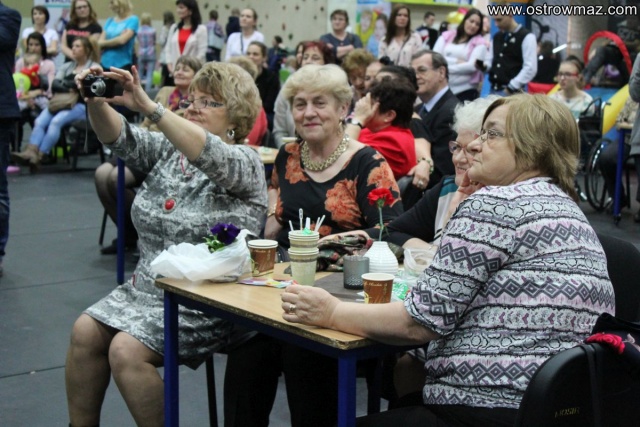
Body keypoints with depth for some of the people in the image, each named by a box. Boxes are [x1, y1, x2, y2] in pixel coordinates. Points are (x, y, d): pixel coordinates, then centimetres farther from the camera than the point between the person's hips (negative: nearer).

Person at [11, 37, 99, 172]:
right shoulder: (66, 66, 25)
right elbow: (54, 84, 9)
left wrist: (64, 84, -1)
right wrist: (68, 89, -9)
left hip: (80, 105, -5)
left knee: (56, 121, -33)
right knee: (40, 121, -26)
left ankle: (38, 157, -38)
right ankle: (30, 152, -43)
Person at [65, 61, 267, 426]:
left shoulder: (245, 162, -7)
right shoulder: (168, 150, 12)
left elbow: (210, 155, -29)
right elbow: (118, 138, -3)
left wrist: (147, 106, -38)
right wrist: (97, 102, -26)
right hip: (149, 285, 7)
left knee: (126, 351, -23)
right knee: (85, 331, -12)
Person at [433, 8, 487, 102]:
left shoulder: (479, 43, 3)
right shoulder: (447, 36, 11)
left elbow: (472, 66, -9)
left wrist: (447, 68, -8)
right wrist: (457, 61, -10)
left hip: (465, 90, -2)